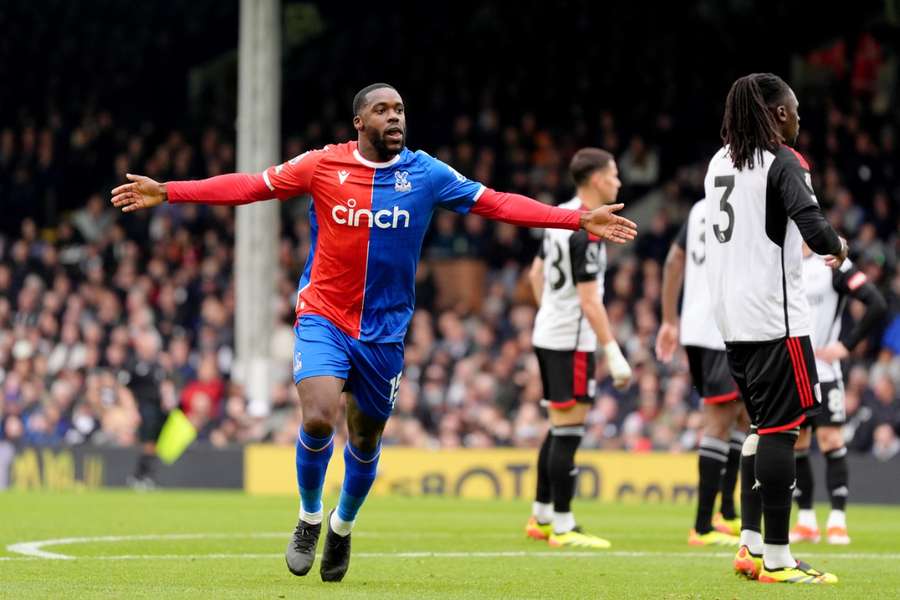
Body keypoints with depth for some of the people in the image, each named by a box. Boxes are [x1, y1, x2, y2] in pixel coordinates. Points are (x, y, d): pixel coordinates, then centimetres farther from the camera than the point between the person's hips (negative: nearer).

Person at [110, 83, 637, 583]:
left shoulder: (426, 173, -2)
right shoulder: (323, 165, -6)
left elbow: (497, 203, -1)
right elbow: (249, 186, -3)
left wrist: (581, 220, -7)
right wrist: (166, 193, -8)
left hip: (385, 330, 2)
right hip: (323, 319, -2)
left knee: (366, 440, 11)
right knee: (318, 419, -22)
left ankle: (342, 528, 40)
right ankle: (310, 518, 5)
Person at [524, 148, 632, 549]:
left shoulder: (561, 216, 10)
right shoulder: (585, 232, -19)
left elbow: (536, 273, 21)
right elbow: (589, 301, -22)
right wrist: (614, 353, -21)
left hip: (547, 333, 10)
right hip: (571, 341, -10)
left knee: (559, 429, 16)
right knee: (569, 432, -6)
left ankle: (541, 518, 21)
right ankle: (563, 528, -3)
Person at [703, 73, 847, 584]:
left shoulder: (720, 162, 12)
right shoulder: (783, 163, -12)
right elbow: (814, 229, -23)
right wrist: (837, 247, -3)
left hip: (733, 315, 8)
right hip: (774, 315, -8)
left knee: (763, 424, 16)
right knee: (781, 428, -4)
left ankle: (753, 545, 15)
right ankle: (776, 558, -4)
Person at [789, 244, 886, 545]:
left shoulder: (831, 265, -8)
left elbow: (878, 305, -12)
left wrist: (847, 345, -13)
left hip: (822, 370, -5)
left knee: (830, 440, -9)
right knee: (795, 443, 6)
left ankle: (837, 521, -5)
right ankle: (806, 521, 13)